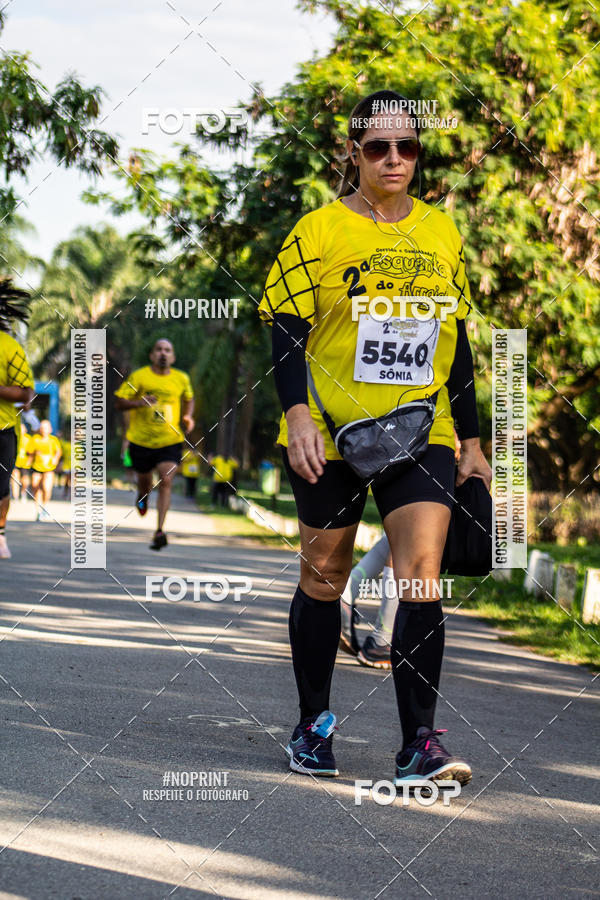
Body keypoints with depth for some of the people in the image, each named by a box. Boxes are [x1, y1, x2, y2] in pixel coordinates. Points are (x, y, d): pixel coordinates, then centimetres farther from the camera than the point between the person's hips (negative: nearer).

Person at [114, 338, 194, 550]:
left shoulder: (181, 379, 2)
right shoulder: (139, 376, -6)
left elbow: (189, 399, 22)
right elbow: (120, 402, -6)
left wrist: (188, 417, 4)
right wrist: (140, 402, -24)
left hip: (170, 440, 0)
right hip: (141, 440, 0)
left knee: (166, 482, -16)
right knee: (144, 480, 14)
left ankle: (159, 531, -16)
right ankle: (142, 498, 53)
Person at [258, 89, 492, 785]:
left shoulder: (442, 234, 10)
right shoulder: (318, 231, -2)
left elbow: (456, 341, 15)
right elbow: (286, 330, -4)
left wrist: (472, 439, 13)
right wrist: (297, 414, -17)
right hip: (331, 436, -2)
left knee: (422, 576, -12)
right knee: (324, 577, 8)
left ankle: (419, 742, -10)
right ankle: (312, 726, 24)